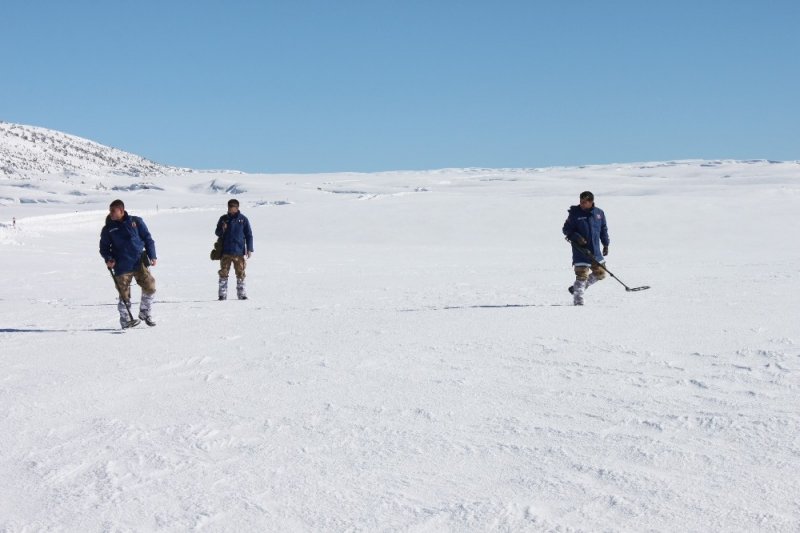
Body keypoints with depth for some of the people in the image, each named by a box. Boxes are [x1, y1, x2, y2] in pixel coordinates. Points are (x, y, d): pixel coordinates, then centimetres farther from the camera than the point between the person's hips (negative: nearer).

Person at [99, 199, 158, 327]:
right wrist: (108, 259, -6)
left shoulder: (136, 222, 5)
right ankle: (126, 320, 14)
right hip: (122, 267, -1)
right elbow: (104, 247, 13)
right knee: (124, 294, -3)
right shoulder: (108, 229, 6)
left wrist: (152, 256, 2)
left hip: (140, 263, 1)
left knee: (150, 287, -5)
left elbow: (147, 239, 9)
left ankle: (145, 313, 15)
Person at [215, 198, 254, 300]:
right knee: (223, 273, 0)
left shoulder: (243, 219, 2)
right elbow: (217, 233, 12)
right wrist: (222, 230, -11)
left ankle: (241, 294, 10)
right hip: (225, 252, 1)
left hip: (239, 252, -1)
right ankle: (222, 294, 4)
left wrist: (249, 249, 1)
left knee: (240, 273, 3)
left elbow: (249, 235, 6)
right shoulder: (223, 218, 6)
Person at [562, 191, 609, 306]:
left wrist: (606, 244, 12)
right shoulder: (575, 213, -8)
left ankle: (577, 287, 28)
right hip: (581, 250, -5)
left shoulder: (599, 213, 3)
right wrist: (576, 237, -21)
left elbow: (604, 229, 15)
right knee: (582, 275, -9)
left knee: (600, 273, 13)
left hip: (595, 251, 5)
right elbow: (566, 229, -4)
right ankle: (578, 301, 2)